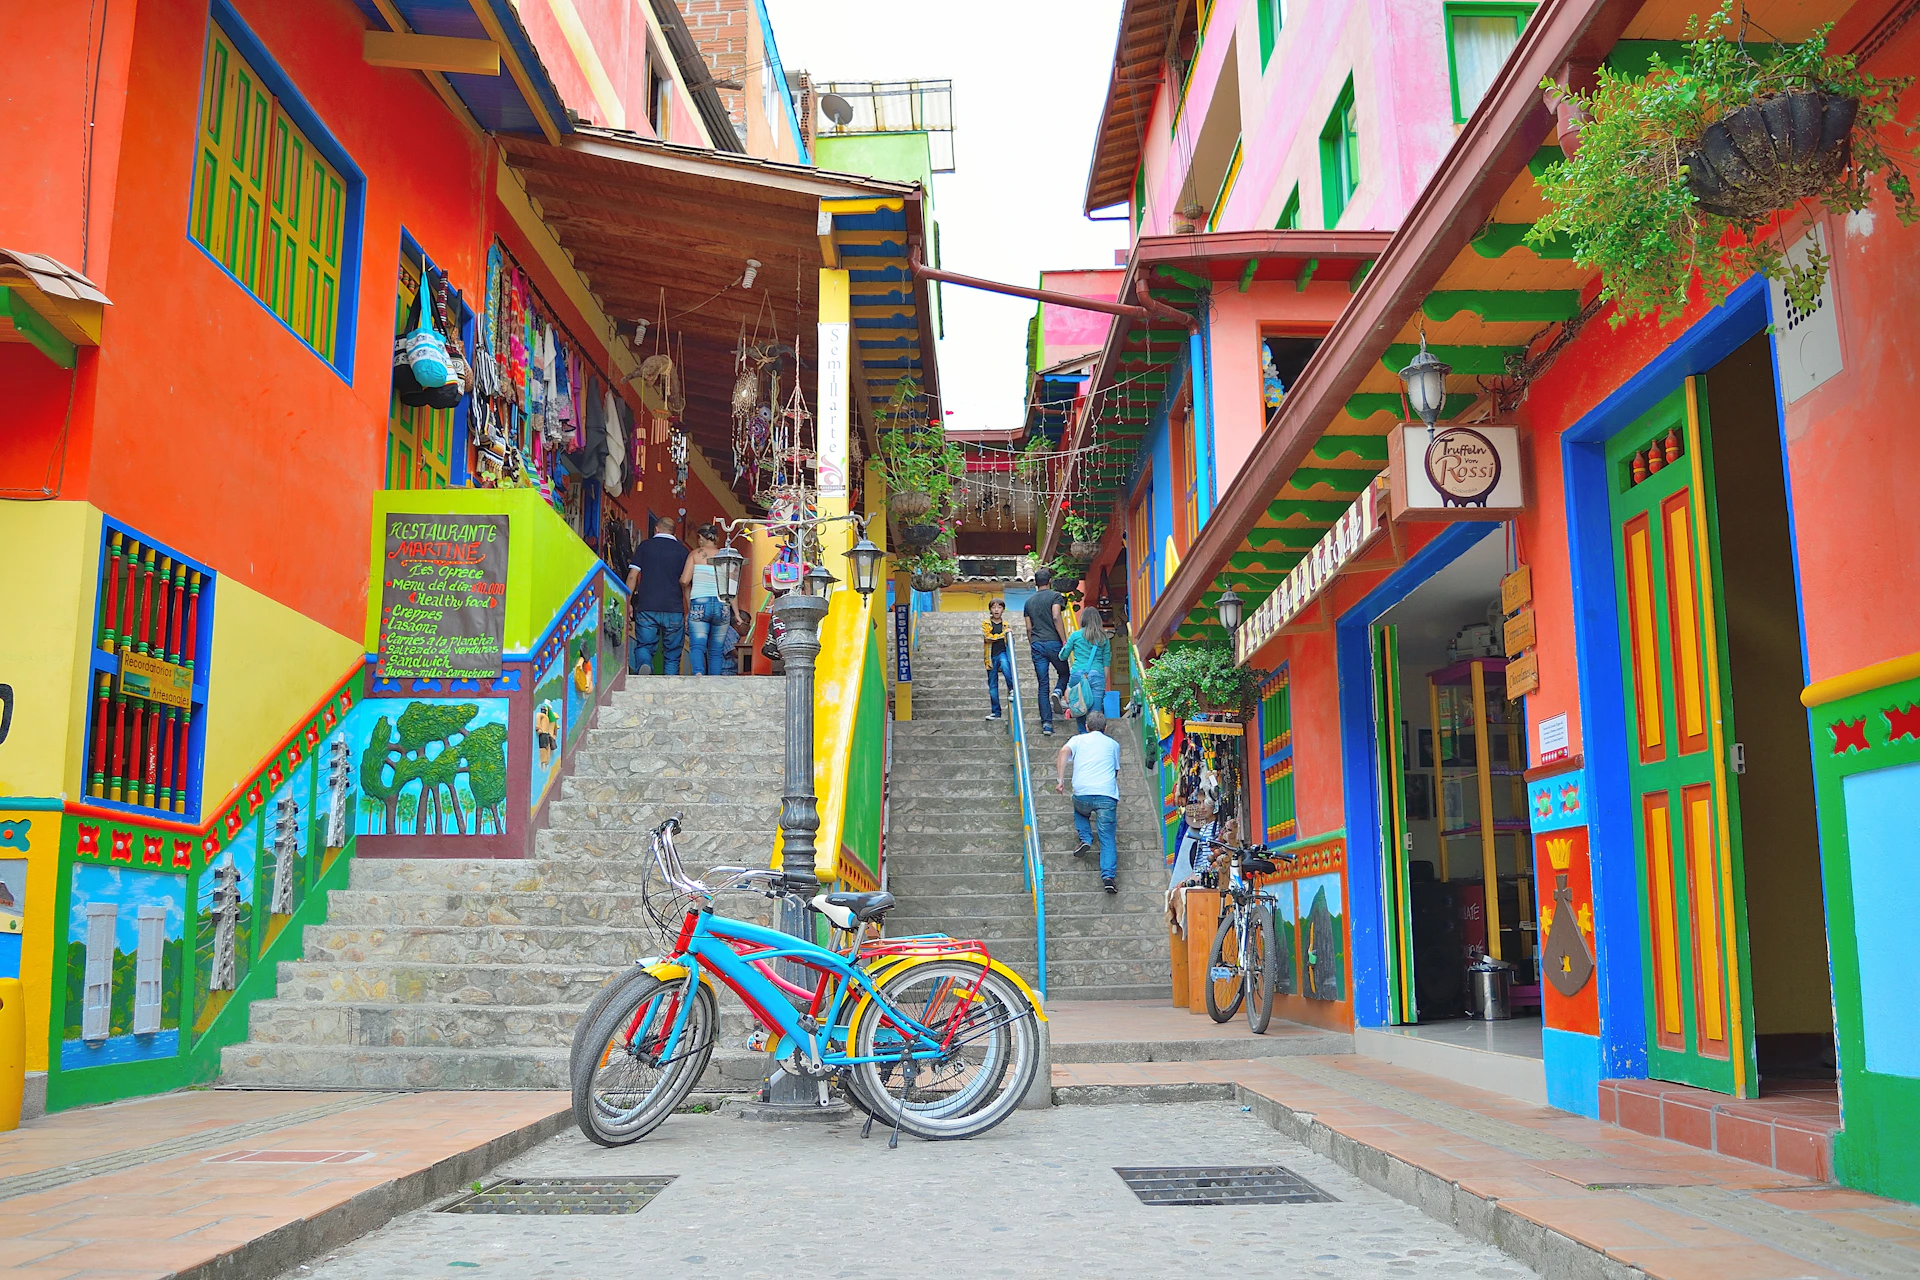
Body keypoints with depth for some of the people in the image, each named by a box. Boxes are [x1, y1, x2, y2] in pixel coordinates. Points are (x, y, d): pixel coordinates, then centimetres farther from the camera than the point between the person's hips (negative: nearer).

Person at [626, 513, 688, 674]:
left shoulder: (644, 546, 7)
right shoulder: (682, 550, 7)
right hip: (674, 610, 0)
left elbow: (632, 576, 1)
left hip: (646, 607, 0)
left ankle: (643, 666, -25)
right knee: (672, 654, 8)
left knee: (644, 645, 5)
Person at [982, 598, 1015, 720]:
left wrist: (1011, 657, 16)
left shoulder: (1005, 624, 11)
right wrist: (1003, 634, -12)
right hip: (991, 655, 0)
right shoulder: (986, 624, 3)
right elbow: (987, 637, -12)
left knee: (1005, 664, -37)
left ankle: (1012, 689, -29)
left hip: (1003, 652, 0)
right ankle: (996, 712, 9)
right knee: (992, 685, 2)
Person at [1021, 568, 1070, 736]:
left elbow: (1029, 628, 15)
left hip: (1036, 645, 4)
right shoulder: (1055, 596, 0)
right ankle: (1058, 693, -12)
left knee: (1043, 686, 4)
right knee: (1064, 673, 19)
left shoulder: (1029, 601, 16)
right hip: (1053, 642, -4)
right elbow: (1056, 618, -14)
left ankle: (1046, 723, -2)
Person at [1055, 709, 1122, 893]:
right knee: (1107, 838, 2)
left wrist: (1060, 780, -7)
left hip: (1083, 793, 0)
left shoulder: (1078, 739, 17)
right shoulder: (1113, 744, 21)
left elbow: (1064, 752, -4)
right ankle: (1108, 877, -16)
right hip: (1107, 795, 0)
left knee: (1080, 812, 35)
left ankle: (1085, 839, 12)